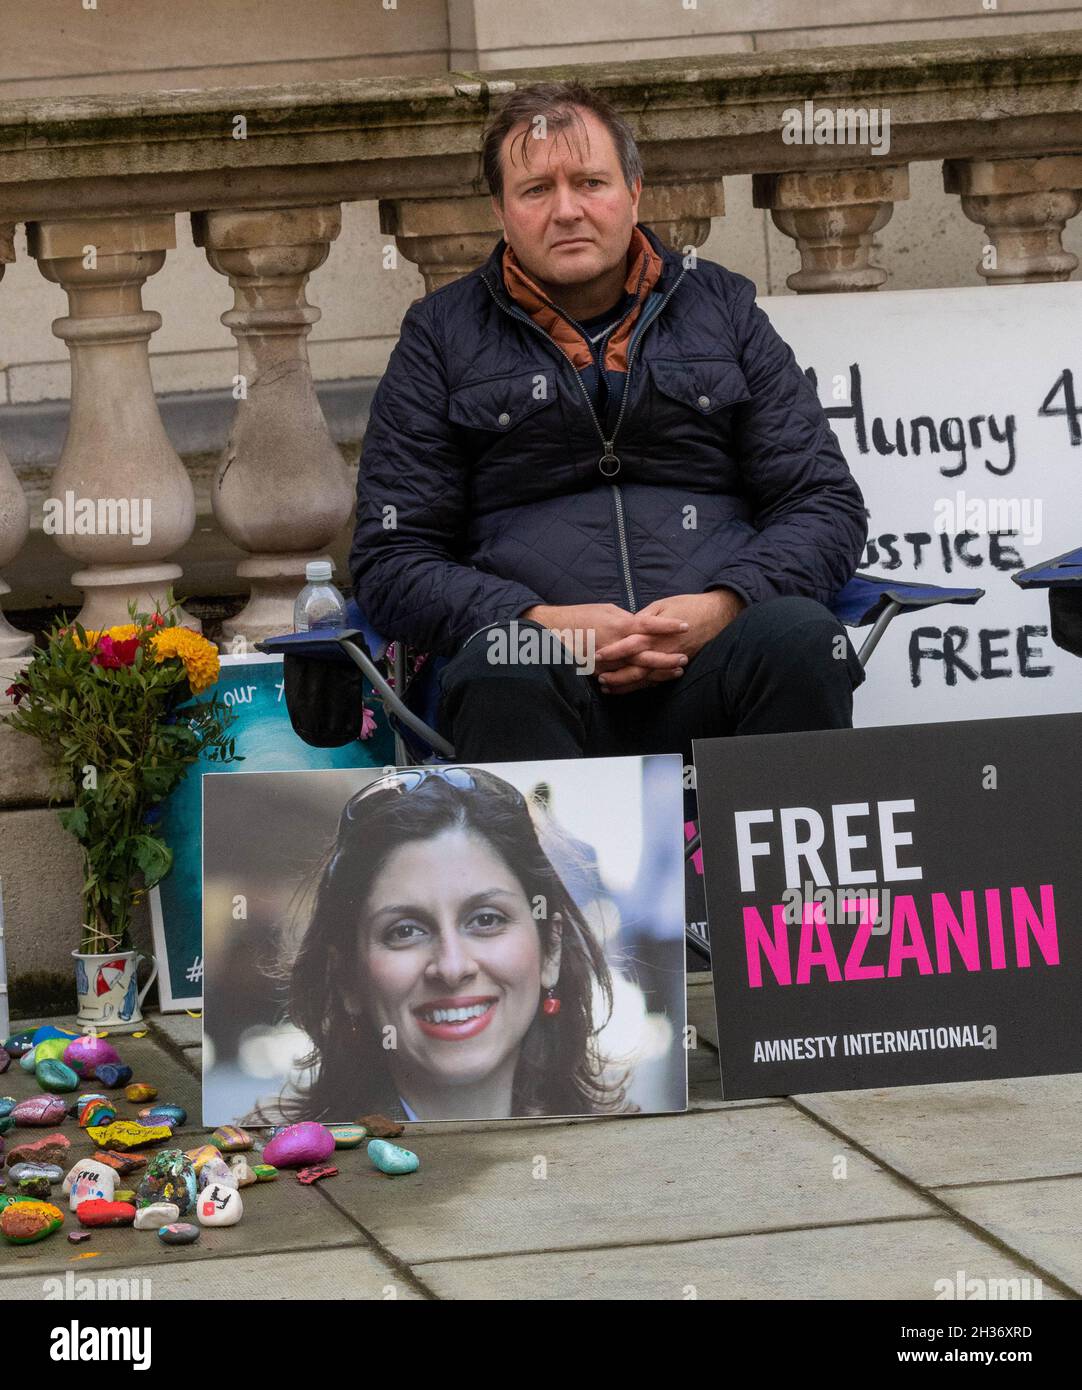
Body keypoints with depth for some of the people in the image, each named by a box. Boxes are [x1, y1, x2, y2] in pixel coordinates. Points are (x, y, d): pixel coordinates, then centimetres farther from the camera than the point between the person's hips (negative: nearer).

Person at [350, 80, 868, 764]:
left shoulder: (722, 307, 19)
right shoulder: (442, 336, 16)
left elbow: (829, 505, 15)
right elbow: (389, 559, 10)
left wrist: (722, 606, -7)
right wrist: (540, 624, -10)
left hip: (715, 663, 2)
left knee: (798, 633, -32)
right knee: (502, 667, -36)